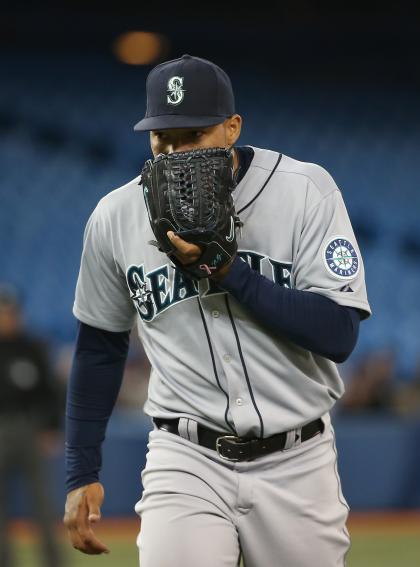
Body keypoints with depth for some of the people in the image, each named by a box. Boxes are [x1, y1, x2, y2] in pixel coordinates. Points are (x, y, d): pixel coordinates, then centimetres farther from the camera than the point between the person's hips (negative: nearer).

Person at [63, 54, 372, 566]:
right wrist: (81, 473, 12)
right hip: (187, 461, 0)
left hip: (296, 463, 0)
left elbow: (339, 334, -14)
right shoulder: (116, 216, 0)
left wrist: (229, 271, -21)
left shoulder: (306, 191, -7)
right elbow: (100, 345, 14)